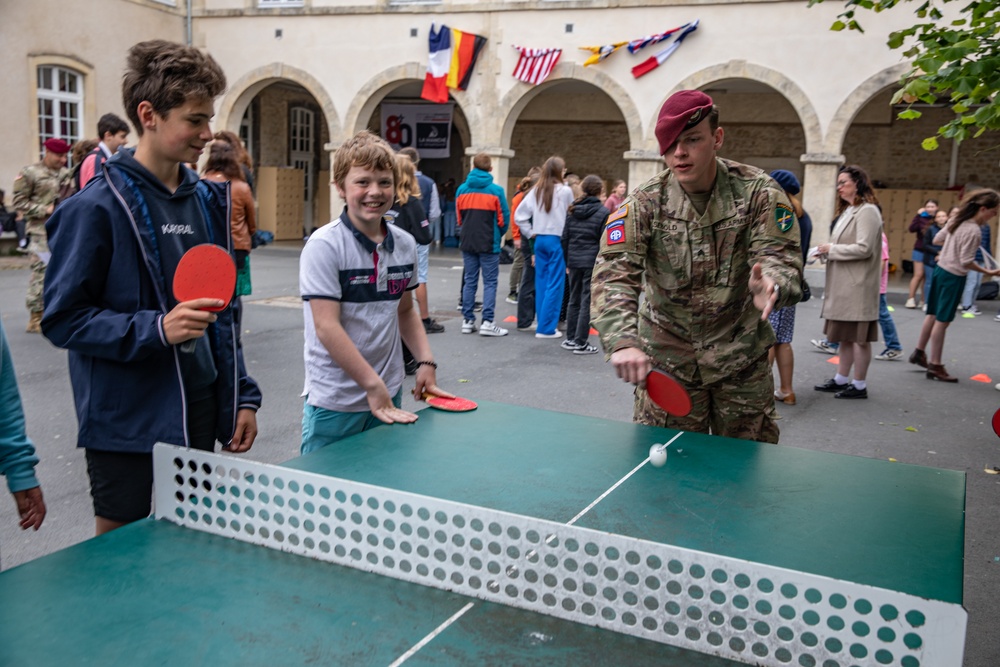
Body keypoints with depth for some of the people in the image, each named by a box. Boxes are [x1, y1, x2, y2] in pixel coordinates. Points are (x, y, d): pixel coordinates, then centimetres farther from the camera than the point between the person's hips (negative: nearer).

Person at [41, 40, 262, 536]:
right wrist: (156, 328, -25)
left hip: (201, 411, 6)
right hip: (126, 422, -6)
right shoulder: (96, 207, -13)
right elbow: (62, 318, -12)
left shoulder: (207, 199, 7)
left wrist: (242, 395, 9)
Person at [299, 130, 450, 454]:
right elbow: (327, 327, -19)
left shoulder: (405, 244, 4)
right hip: (334, 403, -5)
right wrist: (373, 386, -20)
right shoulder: (324, 246, -14)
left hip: (390, 397, 5)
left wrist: (425, 362, 4)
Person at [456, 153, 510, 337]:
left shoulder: (462, 190, 3)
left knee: (470, 281, 11)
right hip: (489, 243, -4)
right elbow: (504, 217, -5)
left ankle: (468, 320, 13)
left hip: (468, 242, 4)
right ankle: (487, 322, -5)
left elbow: (459, 217, 10)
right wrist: (499, 234, 13)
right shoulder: (496, 190, -8)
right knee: (490, 282, 1)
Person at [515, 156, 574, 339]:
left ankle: (543, 324, 17)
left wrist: (531, 234, 9)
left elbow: (520, 215, 3)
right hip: (557, 240, -5)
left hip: (539, 240, 5)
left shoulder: (536, 190, 6)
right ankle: (546, 328, -1)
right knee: (555, 284, -1)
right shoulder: (565, 191, -7)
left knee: (541, 283, 11)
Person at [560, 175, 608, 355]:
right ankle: (580, 343, 2)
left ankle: (570, 339, 20)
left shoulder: (573, 209, 8)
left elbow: (565, 237, 8)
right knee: (587, 302, 0)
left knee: (574, 300, 15)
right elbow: (604, 242, -9)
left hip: (574, 260, 5)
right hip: (593, 261, -5)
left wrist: (567, 261, 15)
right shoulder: (603, 212, -7)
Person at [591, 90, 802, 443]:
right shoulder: (643, 203, -11)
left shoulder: (759, 192, -9)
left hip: (741, 359, 1)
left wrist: (771, 285, -42)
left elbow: (781, 256, -16)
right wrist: (622, 341, -38)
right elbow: (614, 273, -21)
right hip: (667, 362, -1)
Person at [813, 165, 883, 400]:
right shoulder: (848, 211, 17)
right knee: (845, 335, 14)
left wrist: (831, 249, -12)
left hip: (858, 286, -9)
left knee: (858, 337, -2)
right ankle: (841, 379, 22)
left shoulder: (867, 211, -12)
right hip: (843, 285, 9)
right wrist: (827, 251, 4)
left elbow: (864, 248, -20)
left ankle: (859, 386, 6)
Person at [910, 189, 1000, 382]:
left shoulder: (956, 220, 3)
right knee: (942, 321, -2)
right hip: (954, 276, -8)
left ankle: (919, 352, 29)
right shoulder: (973, 231, -21)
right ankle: (935, 366, 6)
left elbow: (937, 239, 13)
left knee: (933, 315, 18)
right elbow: (966, 262, -19)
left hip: (941, 269, 8)